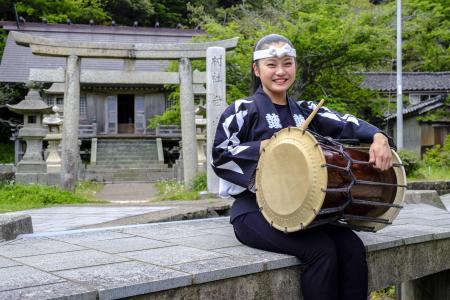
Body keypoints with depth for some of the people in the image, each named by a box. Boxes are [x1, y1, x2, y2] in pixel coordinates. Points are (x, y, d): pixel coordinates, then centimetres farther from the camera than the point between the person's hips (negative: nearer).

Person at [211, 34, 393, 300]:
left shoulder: (304, 111, 14)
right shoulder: (243, 110, 0)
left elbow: (347, 123, 2)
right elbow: (219, 156, -7)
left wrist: (378, 136, -18)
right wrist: (264, 147, -15)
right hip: (255, 210, -5)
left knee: (353, 247, -17)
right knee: (321, 249, -26)